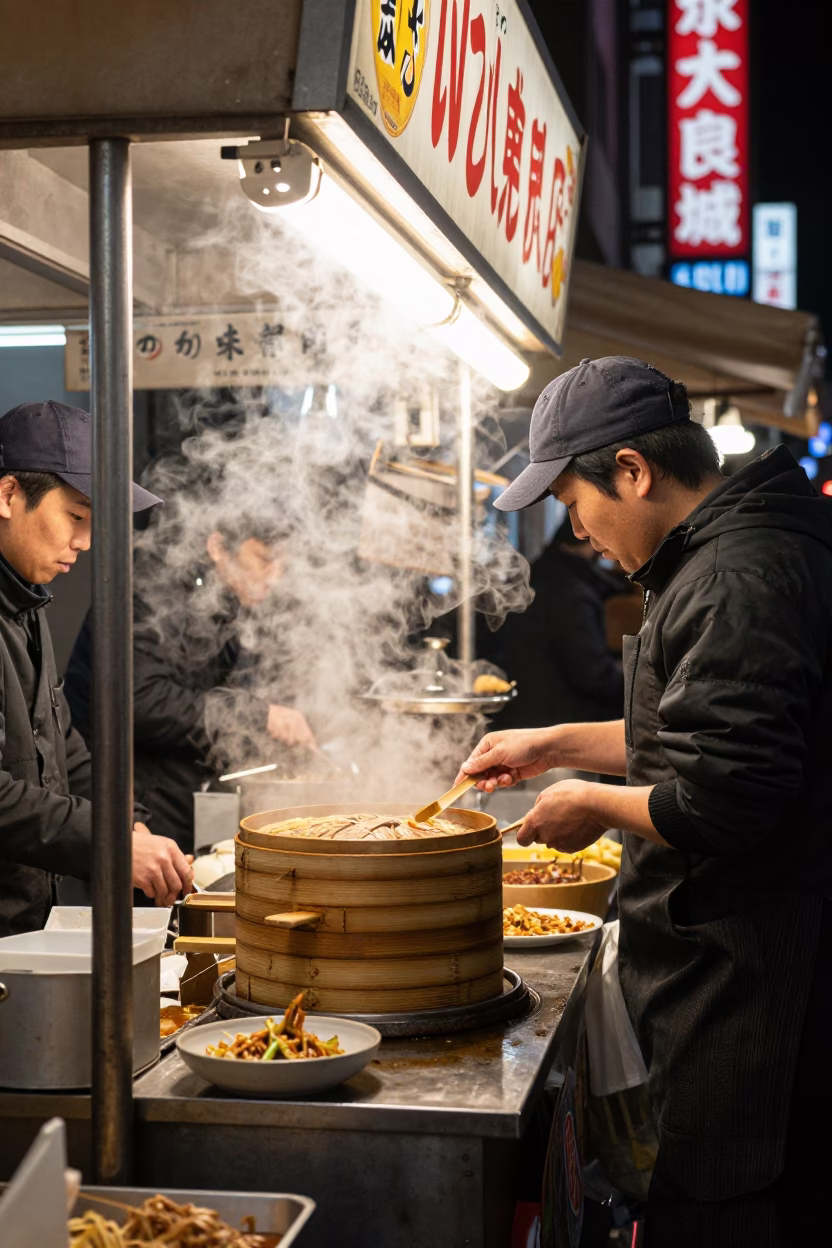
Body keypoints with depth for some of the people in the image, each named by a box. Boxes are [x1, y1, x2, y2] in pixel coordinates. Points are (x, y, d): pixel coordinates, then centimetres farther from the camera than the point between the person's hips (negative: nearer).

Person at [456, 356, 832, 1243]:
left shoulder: (735, 584, -21)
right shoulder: (747, 549, 13)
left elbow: (720, 802, -26)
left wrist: (596, 805, -9)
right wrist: (558, 745, 21)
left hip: (734, 964, -11)